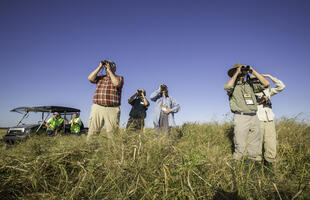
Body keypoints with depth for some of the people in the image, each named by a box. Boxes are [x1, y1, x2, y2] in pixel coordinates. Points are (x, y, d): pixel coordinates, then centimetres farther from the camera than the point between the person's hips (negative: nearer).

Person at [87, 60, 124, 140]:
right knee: (92, 131, -1)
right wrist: (100, 67, 7)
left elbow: (117, 83, -10)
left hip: (112, 109, -2)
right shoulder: (100, 77, 21)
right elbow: (90, 78, 5)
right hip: (97, 107, 3)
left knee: (112, 132, -3)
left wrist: (109, 70, -1)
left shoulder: (119, 78, 12)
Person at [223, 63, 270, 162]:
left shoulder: (250, 85, 19)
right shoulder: (233, 86, 5)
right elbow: (227, 87, -20)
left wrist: (253, 71, 8)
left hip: (254, 118, 5)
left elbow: (266, 84, 11)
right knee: (240, 149, -3)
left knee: (254, 150, 10)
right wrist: (237, 73, -8)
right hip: (240, 118, -5)